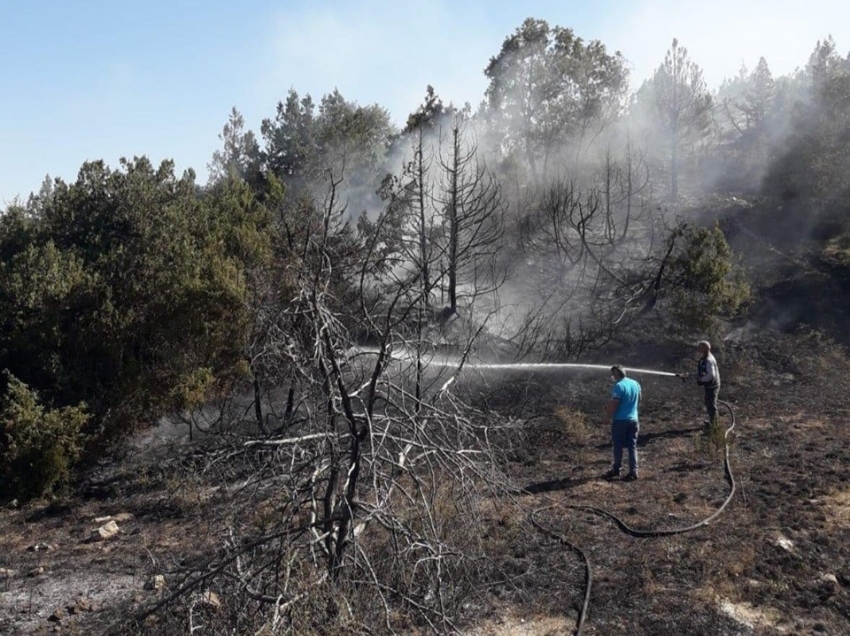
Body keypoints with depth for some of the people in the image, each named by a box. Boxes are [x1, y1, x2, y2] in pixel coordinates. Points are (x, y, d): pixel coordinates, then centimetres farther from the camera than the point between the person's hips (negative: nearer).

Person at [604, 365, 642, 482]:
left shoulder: (618, 386, -18)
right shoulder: (636, 384, 5)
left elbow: (613, 405, -19)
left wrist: (610, 415, -1)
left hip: (620, 420, -6)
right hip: (633, 419, 6)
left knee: (618, 446, 8)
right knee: (632, 447, 8)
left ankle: (616, 470, 18)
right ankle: (633, 471, 5)